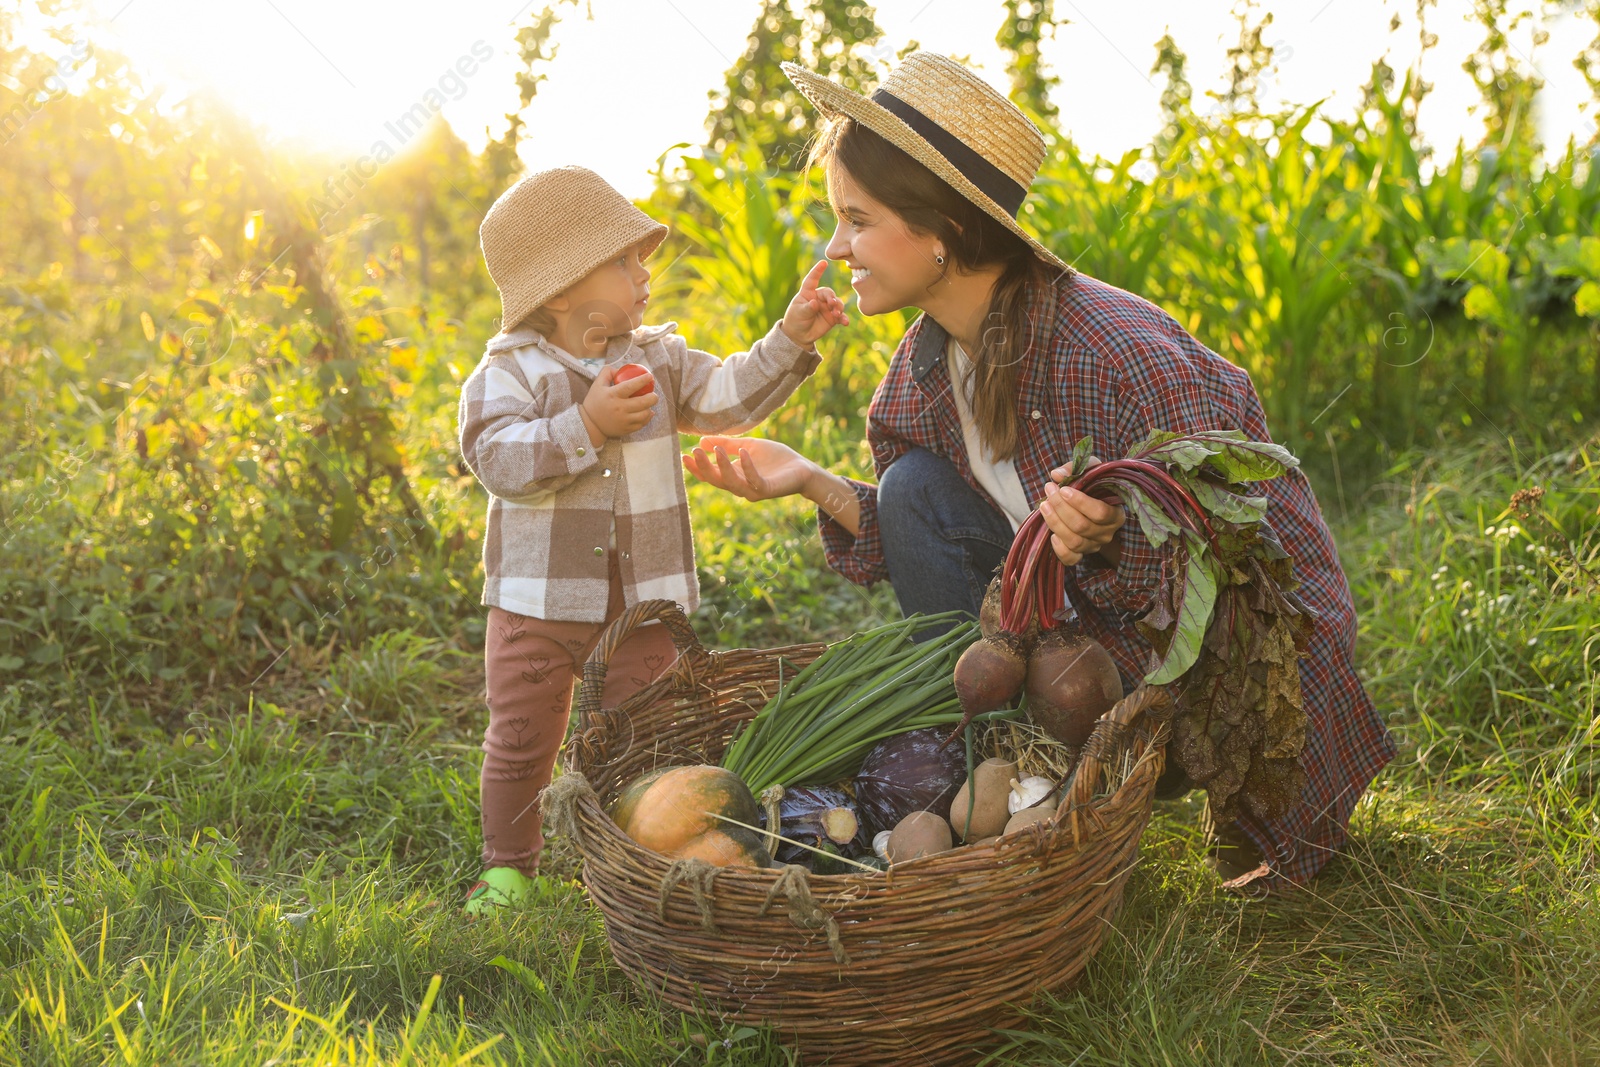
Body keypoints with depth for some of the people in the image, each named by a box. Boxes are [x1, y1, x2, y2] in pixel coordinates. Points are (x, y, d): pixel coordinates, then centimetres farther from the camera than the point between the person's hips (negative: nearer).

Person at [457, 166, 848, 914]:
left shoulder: (659, 358, 5)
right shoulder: (509, 371, -8)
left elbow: (726, 398, 0)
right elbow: (495, 458, -21)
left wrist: (788, 340, -10)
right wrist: (586, 425, -28)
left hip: (645, 593, 3)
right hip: (540, 596, -3)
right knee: (520, 740, 8)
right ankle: (508, 866, 27)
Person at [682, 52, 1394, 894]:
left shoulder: (1124, 357, -30)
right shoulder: (928, 362, -7)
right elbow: (930, 544, 2)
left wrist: (1109, 538, -45)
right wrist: (810, 480, -10)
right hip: (1106, 631, 6)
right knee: (914, 489, -11)